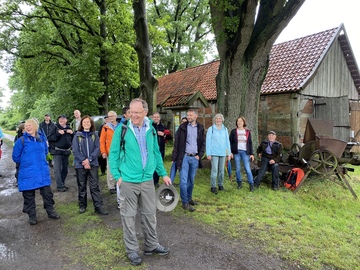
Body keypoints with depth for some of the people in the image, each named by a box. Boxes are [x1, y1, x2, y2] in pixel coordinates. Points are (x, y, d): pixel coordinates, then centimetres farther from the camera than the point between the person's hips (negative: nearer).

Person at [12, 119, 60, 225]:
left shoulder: (42, 138, 3)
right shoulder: (21, 141, -9)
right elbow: (16, 157, -1)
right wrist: (26, 162, 6)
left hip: (43, 171, 3)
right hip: (28, 173, -3)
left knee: (47, 192, 8)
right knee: (29, 195, 8)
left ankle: (50, 211, 24)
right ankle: (32, 215, 23)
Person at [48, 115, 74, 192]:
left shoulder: (68, 128, 12)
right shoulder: (55, 128, -2)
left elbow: (73, 139, 17)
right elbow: (49, 138, -11)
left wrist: (72, 133, -1)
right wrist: (58, 133, -19)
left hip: (66, 152, 5)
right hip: (57, 151, -5)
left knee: (65, 169, 10)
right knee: (57, 169, -6)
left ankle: (62, 184, 23)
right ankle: (59, 186, -2)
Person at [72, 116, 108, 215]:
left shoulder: (94, 135, 5)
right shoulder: (77, 135, 2)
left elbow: (97, 148, -3)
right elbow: (75, 151, -4)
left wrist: (89, 159, -14)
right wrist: (83, 161, -13)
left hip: (93, 164, 0)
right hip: (80, 165, 0)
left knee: (95, 186, 0)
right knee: (82, 186, 10)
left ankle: (98, 207, 2)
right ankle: (82, 206, 24)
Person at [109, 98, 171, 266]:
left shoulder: (151, 129, 3)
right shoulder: (122, 129, -9)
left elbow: (156, 153, 12)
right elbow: (113, 154, -3)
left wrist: (163, 174, 12)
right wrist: (117, 176, -8)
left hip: (147, 180, 4)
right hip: (128, 181, -3)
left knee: (150, 214, 14)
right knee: (129, 216, 8)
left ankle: (151, 245, 32)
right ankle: (132, 250, 26)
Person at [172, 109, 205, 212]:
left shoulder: (200, 128, 7)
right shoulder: (182, 127, 0)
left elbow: (203, 143, 13)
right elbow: (176, 143, -1)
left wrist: (200, 155, 0)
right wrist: (174, 157, -6)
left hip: (195, 158, 3)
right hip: (184, 157, -3)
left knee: (191, 180, 12)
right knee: (183, 181, -5)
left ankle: (189, 198, 27)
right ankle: (185, 202, 3)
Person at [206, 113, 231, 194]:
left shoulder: (225, 129, 11)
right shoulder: (211, 129, 0)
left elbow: (227, 141, 14)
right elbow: (208, 141, -2)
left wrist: (229, 153, 11)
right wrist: (208, 153, -7)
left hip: (223, 153, 4)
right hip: (214, 153, -4)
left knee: (221, 170, 9)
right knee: (214, 170, -7)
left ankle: (220, 185, 21)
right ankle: (213, 187, 1)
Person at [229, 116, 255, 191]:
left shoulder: (247, 132, 9)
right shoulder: (233, 131, 5)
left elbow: (250, 143, 10)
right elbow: (230, 142, 5)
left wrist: (251, 153, 4)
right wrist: (230, 152, -4)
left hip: (245, 152, 0)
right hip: (236, 152, 0)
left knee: (247, 169, -6)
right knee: (238, 169, 3)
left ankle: (251, 184, 4)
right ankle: (239, 183, 16)